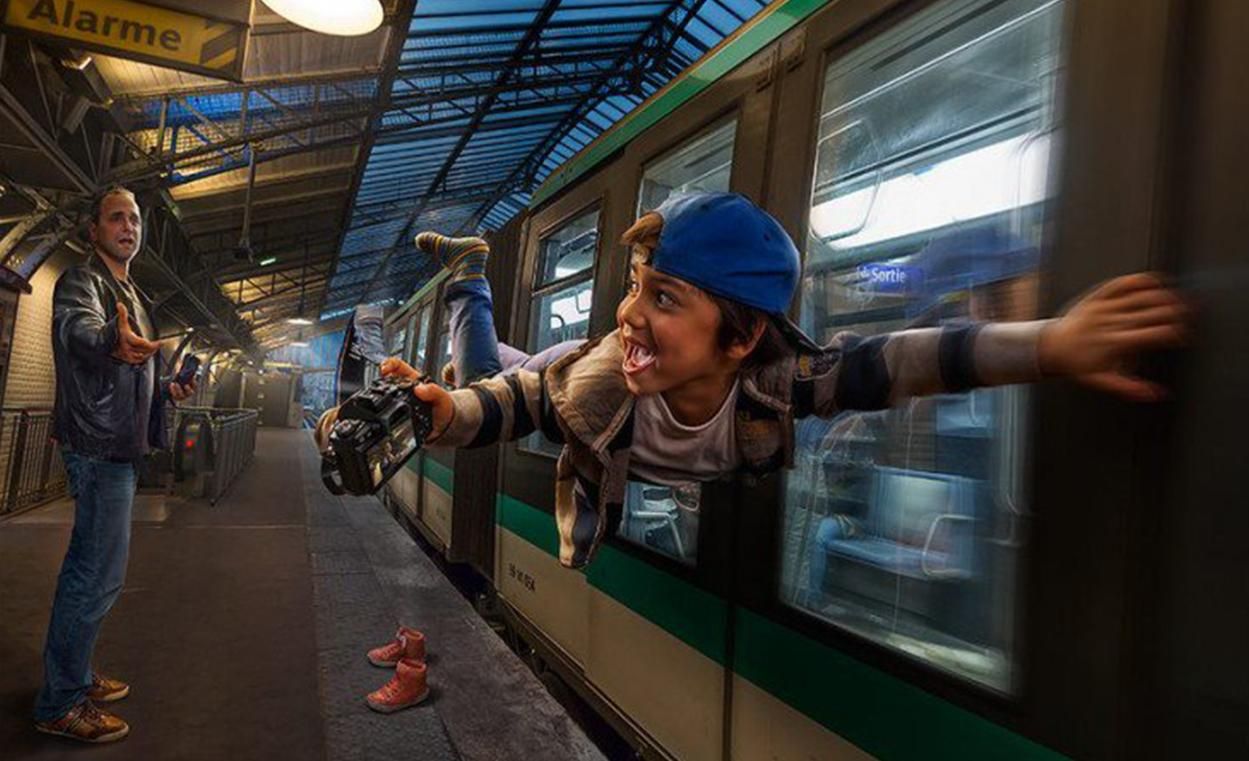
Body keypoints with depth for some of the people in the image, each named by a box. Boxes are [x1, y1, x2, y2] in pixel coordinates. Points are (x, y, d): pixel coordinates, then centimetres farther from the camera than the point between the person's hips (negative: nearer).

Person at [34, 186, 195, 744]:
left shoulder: (130, 296, 20)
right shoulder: (82, 281, -9)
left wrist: (166, 391, 17)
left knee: (88, 570, 17)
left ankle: (73, 679, 30)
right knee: (100, 575, -7)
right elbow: (76, 326, -35)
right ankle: (59, 704, 6)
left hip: (117, 445, 10)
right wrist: (112, 340, -56)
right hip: (99, 445, -10)